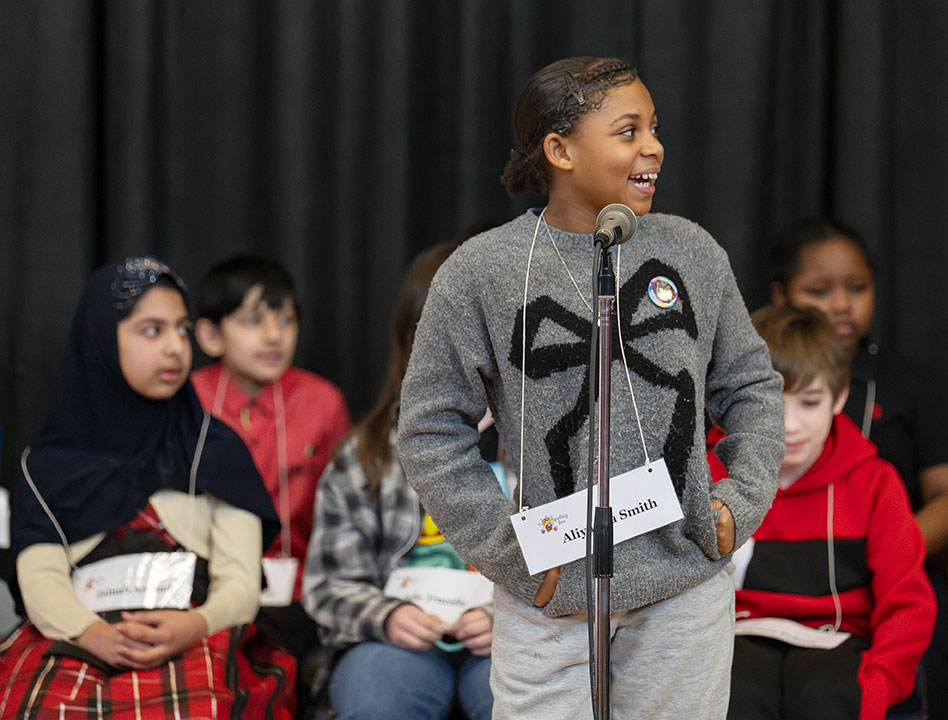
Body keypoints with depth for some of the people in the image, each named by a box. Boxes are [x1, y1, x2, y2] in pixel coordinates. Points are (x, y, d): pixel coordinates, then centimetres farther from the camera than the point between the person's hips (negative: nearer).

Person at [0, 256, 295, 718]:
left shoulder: (217, 451, 18)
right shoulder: (51, 463, 19)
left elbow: (240, 580, 7)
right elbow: (39, 577, 5)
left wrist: (197, 624, -17)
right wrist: (91, 634, -19)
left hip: (191, 643, -1)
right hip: (76, 641, 1)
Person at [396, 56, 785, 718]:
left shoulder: (691, 253, 4)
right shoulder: (480, 272, -5)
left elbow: (751, 384, 15)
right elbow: (432, 430, -1)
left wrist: (742, 501, 1)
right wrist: (509, 547, -8)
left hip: (688, 595, 3)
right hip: (552, 597, -2)